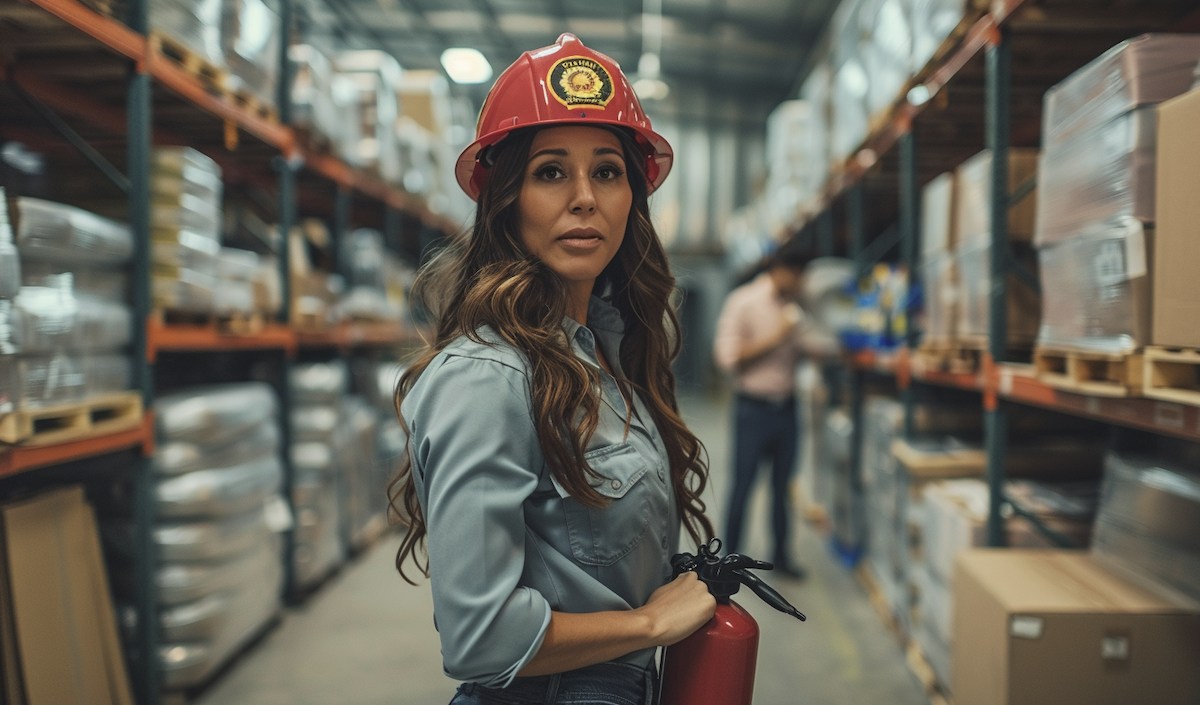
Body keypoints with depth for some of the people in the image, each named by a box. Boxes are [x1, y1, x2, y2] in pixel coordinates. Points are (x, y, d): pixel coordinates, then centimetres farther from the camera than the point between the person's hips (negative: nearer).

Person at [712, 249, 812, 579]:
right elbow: (727, 356, -15)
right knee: (743, 486, 0)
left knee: (782, 484, 12)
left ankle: (780, 554, 23)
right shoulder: (742, 302, -9)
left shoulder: (793, 308, 10)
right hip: (754, 407, -6)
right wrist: (774, 339, -16)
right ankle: (730, 557, 10)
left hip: (786, 406, 6)